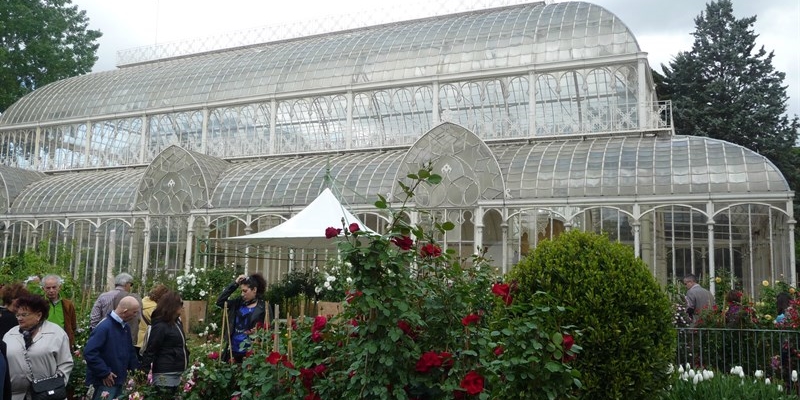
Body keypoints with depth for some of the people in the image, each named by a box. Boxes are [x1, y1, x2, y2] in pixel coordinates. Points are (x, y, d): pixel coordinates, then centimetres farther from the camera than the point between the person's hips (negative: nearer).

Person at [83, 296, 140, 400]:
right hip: (106, 382, -8)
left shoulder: (125, 327, 9)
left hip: (120, 379, 8)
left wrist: (135, 369, 10)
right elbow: (89, 352, -25)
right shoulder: (104, 327, -20)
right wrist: (104, 373, -21)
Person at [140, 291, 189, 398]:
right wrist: (145, 371, -18)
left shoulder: (176, 322, 11)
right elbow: (150, 350, -17)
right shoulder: (160, 326, -17)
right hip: (165, 375, -9)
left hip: (178, 373, 9)